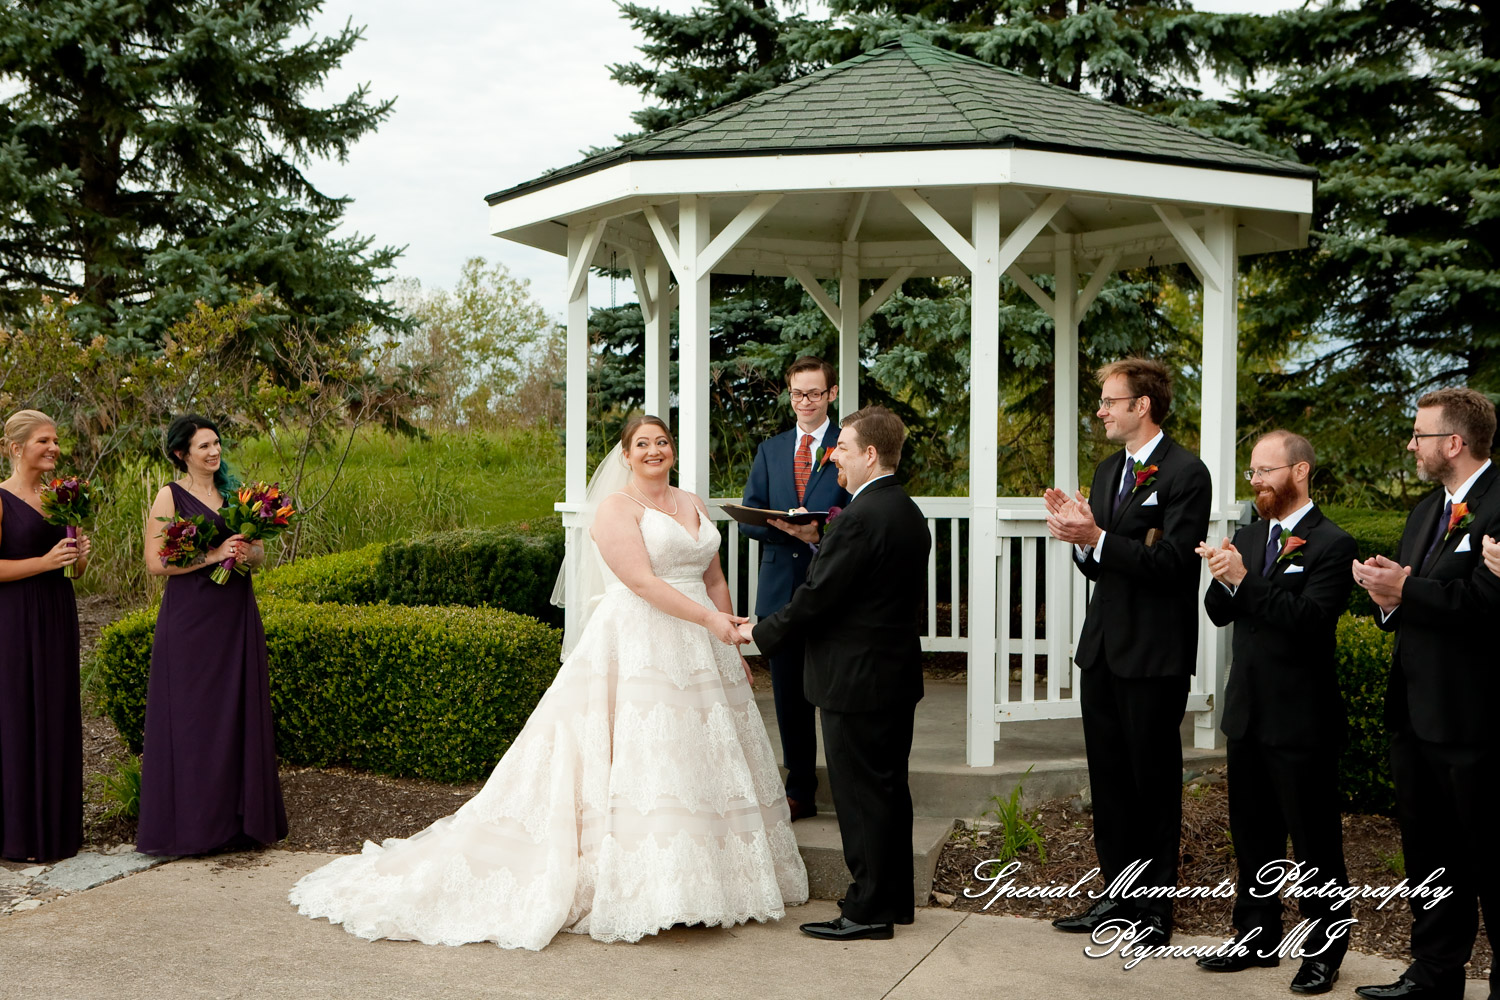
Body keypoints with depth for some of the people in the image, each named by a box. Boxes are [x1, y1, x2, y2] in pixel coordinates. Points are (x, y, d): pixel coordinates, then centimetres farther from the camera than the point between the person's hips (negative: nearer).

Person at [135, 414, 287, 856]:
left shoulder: (233, 492, 12)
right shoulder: (170, 497, -4)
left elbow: (260, 549, 16)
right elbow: (155, 562, -11)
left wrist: (247, 552, -6)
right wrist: (213, 556, -17)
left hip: (236, 618, 5)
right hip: (191, 619, -5)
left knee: (239, 712, 6)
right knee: (192, 716, -3)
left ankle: (238, 818, 14)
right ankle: (191, 823, 4)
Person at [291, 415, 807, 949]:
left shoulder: (693, 505, 16)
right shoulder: (616, 507, -5)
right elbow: (642, 582, -16)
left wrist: (733, 642, 11)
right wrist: (710, 620, -20)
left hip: (699, 653, 7)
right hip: (638, 650, -7)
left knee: (701, 761, 8)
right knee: (639, 760, -10)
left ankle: (707, 881, 17)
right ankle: (632, 889, -4)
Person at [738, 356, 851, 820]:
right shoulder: (770, 450, 14)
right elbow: (748, 518, 7)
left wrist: (822, 530, -23)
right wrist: (791, 529, -12)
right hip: (781, 587, 4)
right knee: (789, 695, 9)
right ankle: (800, 791, 18)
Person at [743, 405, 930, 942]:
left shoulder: (859, 518, -20)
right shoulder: (909, 513, 10)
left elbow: (817, 596, -19)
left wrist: (760, 632, -5)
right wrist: (819, 542, 13)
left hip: (855, 676, -9)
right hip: (898, 673, 10)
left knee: (860, 794, -1)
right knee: (890, 787, 16)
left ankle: (868, 910, 7)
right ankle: (895, 899, 25)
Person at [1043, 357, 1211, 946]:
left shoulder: (1185, 473, -11)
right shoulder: (1108, 471, 14)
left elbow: (1171, 564, -20)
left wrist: (1096, 537, -23)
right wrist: (1078, 535, -7)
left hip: (1154, 654, -8)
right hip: (1103, 648, 8)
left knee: (1154, 781, 2)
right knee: (1108, 777, 13)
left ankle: (1155, 908, 12)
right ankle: (1117, 893, 25)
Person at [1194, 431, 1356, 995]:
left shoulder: (1330, 544, -11)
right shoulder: (1248, 538, 11)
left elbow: (1310, 619, -22)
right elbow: (1219, 614, 7)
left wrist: (1246, 579, -27)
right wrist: (1223, 581, -14)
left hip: (1301, 718, -7)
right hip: (1247, 711, 7)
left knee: (1315, 842, 4)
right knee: (1252, 835, 17)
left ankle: (1324, 952, 17)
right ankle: (1257, 935, 31)